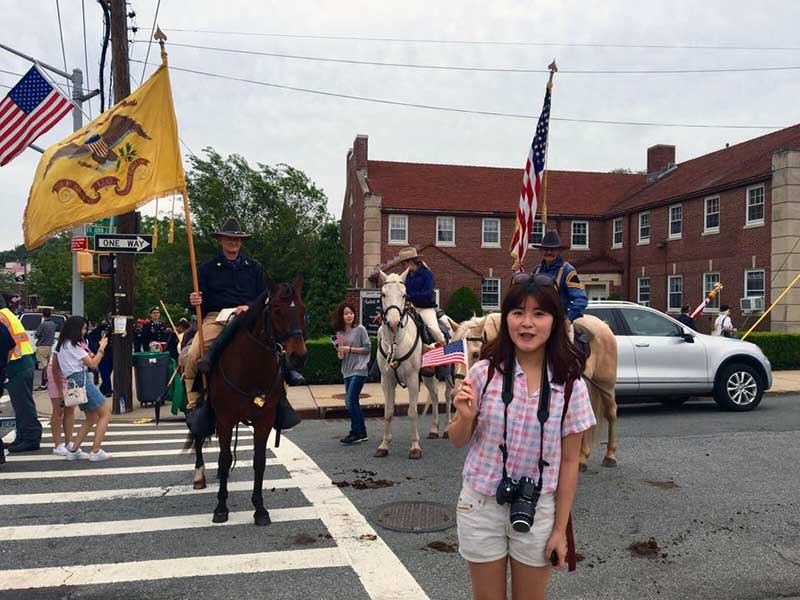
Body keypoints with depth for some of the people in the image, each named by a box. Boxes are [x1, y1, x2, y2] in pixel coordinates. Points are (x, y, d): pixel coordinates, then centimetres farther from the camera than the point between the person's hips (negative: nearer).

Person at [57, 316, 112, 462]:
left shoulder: (62, 345, 17)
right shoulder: (73, 345, -10)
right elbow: (93, 364, -9)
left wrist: (89, 355, 14)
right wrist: (101, 348, 0)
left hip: (72, 382, 10)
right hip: (82, 380, -10)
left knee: (92, 418, 17)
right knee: (106, 413, -7)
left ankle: (73, 451, 13)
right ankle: (96, 451, -11)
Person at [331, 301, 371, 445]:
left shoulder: (360, 329, -6)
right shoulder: (339, 333, 11)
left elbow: (367, 348, -8)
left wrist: (350, 349, -15)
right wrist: (340, 354, -3)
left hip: (359, 370, -7)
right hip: (347, 371, 7)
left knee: (350, 401, -13)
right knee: (353, 402, 11)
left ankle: (356, 433, -2)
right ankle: (362, 432, 22)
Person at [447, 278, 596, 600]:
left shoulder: (570, 385, -10)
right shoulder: (485, 372, -10)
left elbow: (569, 462, -3)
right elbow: (458, 441, -1)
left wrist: (560, 529, -2)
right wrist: (465, 416, -22)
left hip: (537, 510, 0)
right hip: (481, 504, 0)